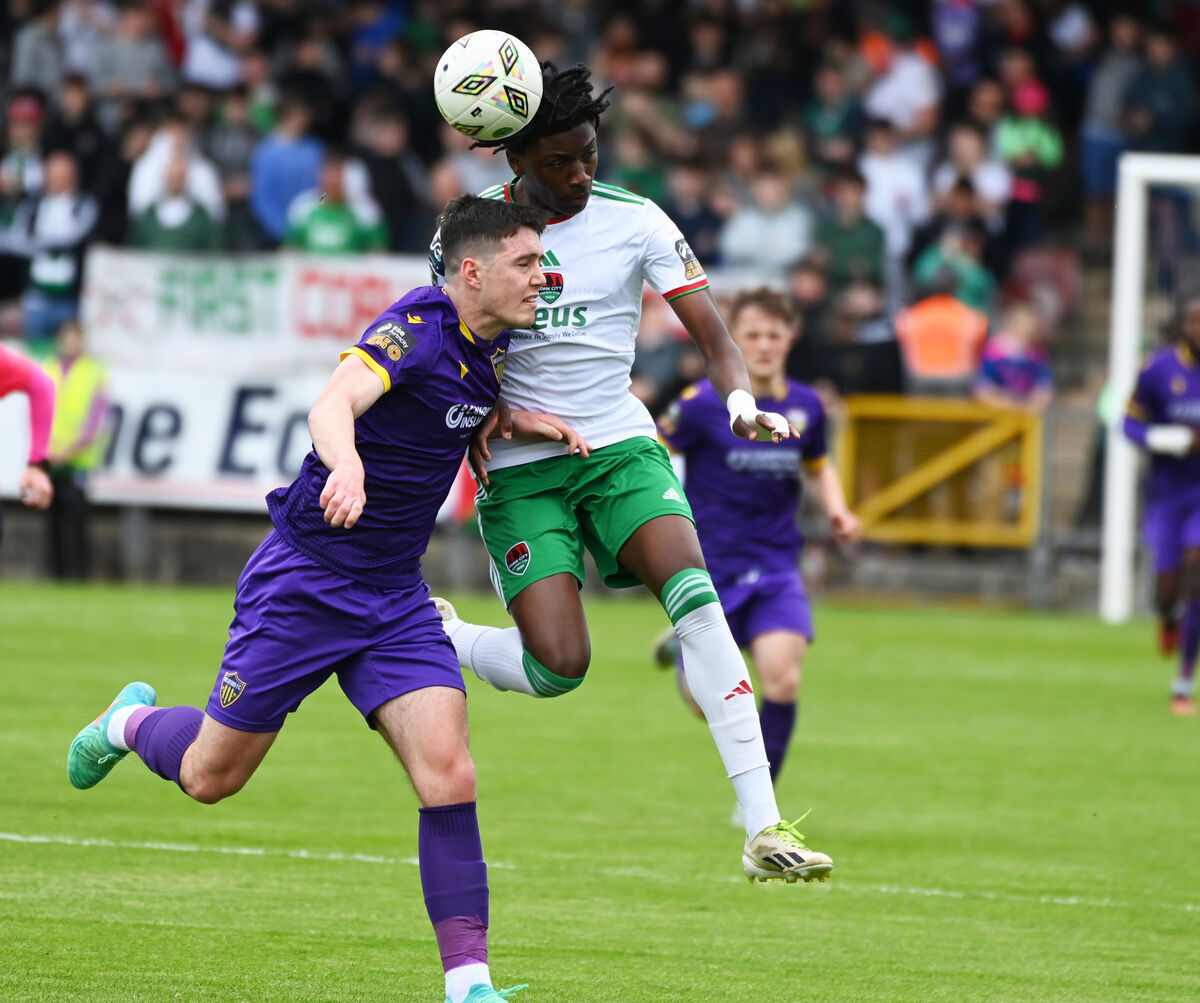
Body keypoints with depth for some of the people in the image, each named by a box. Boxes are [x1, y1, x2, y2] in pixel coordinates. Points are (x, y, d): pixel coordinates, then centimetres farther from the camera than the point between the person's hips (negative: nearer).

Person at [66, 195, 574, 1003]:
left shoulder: (491, 345, 4)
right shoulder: (418, 327, -20)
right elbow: (335, 403, -38)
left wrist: (528, 422, 7)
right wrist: (346, 465, -60)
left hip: (395, 597, 6)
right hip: (305, 576, -6)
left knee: (448, 773, -14)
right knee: (211, 776, 8)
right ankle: (133, 723, 43)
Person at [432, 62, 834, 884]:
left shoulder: (634, 221, -2)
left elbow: (711, 331, -6)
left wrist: (741, 402, -26)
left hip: (621, 445, 1)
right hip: (520, 467, -1)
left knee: (694, 594, -26)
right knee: (559, 668, -16)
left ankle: (764, 829, -28)